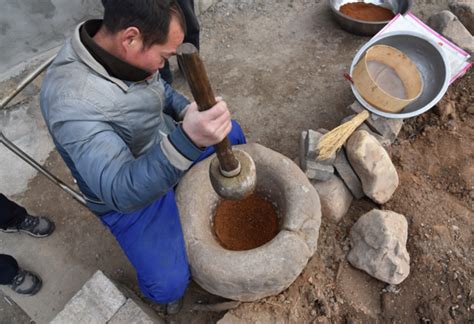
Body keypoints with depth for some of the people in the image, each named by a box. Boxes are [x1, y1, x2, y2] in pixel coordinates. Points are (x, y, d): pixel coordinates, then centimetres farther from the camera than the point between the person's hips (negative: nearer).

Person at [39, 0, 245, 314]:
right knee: (170, 283, -17)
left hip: (165, 144, 7)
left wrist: (188, 111, -11)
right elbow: (120, 191, -43)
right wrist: (188, 140, -57)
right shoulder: (71, 101, -38)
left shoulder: (118, 49, -15)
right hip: (131, 196, -7)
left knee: (232, 134, 17)